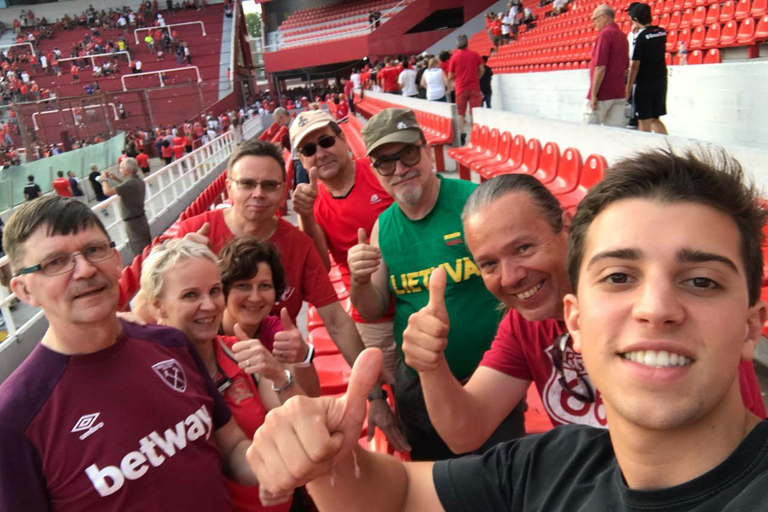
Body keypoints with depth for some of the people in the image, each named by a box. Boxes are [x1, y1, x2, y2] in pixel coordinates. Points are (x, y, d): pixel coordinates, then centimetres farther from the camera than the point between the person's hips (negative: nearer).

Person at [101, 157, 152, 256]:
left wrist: (104, 179, -8)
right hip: (141, 218, 9)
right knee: (147, 246, 16)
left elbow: (108, 191, -27)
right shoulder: (138, 180, 5)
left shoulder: (130, 183, -24)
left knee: (140, 251, -3)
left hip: (133, 221, -9)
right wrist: (115, 179, 18)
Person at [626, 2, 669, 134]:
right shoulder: (662, 32, 7)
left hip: (644, 84, -7)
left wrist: (628, 89, -10)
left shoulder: (641, 36, -12)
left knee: (644, 123, 0)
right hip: (661, 82, 7)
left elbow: (635, 65, -14)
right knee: (655, 119, 17)